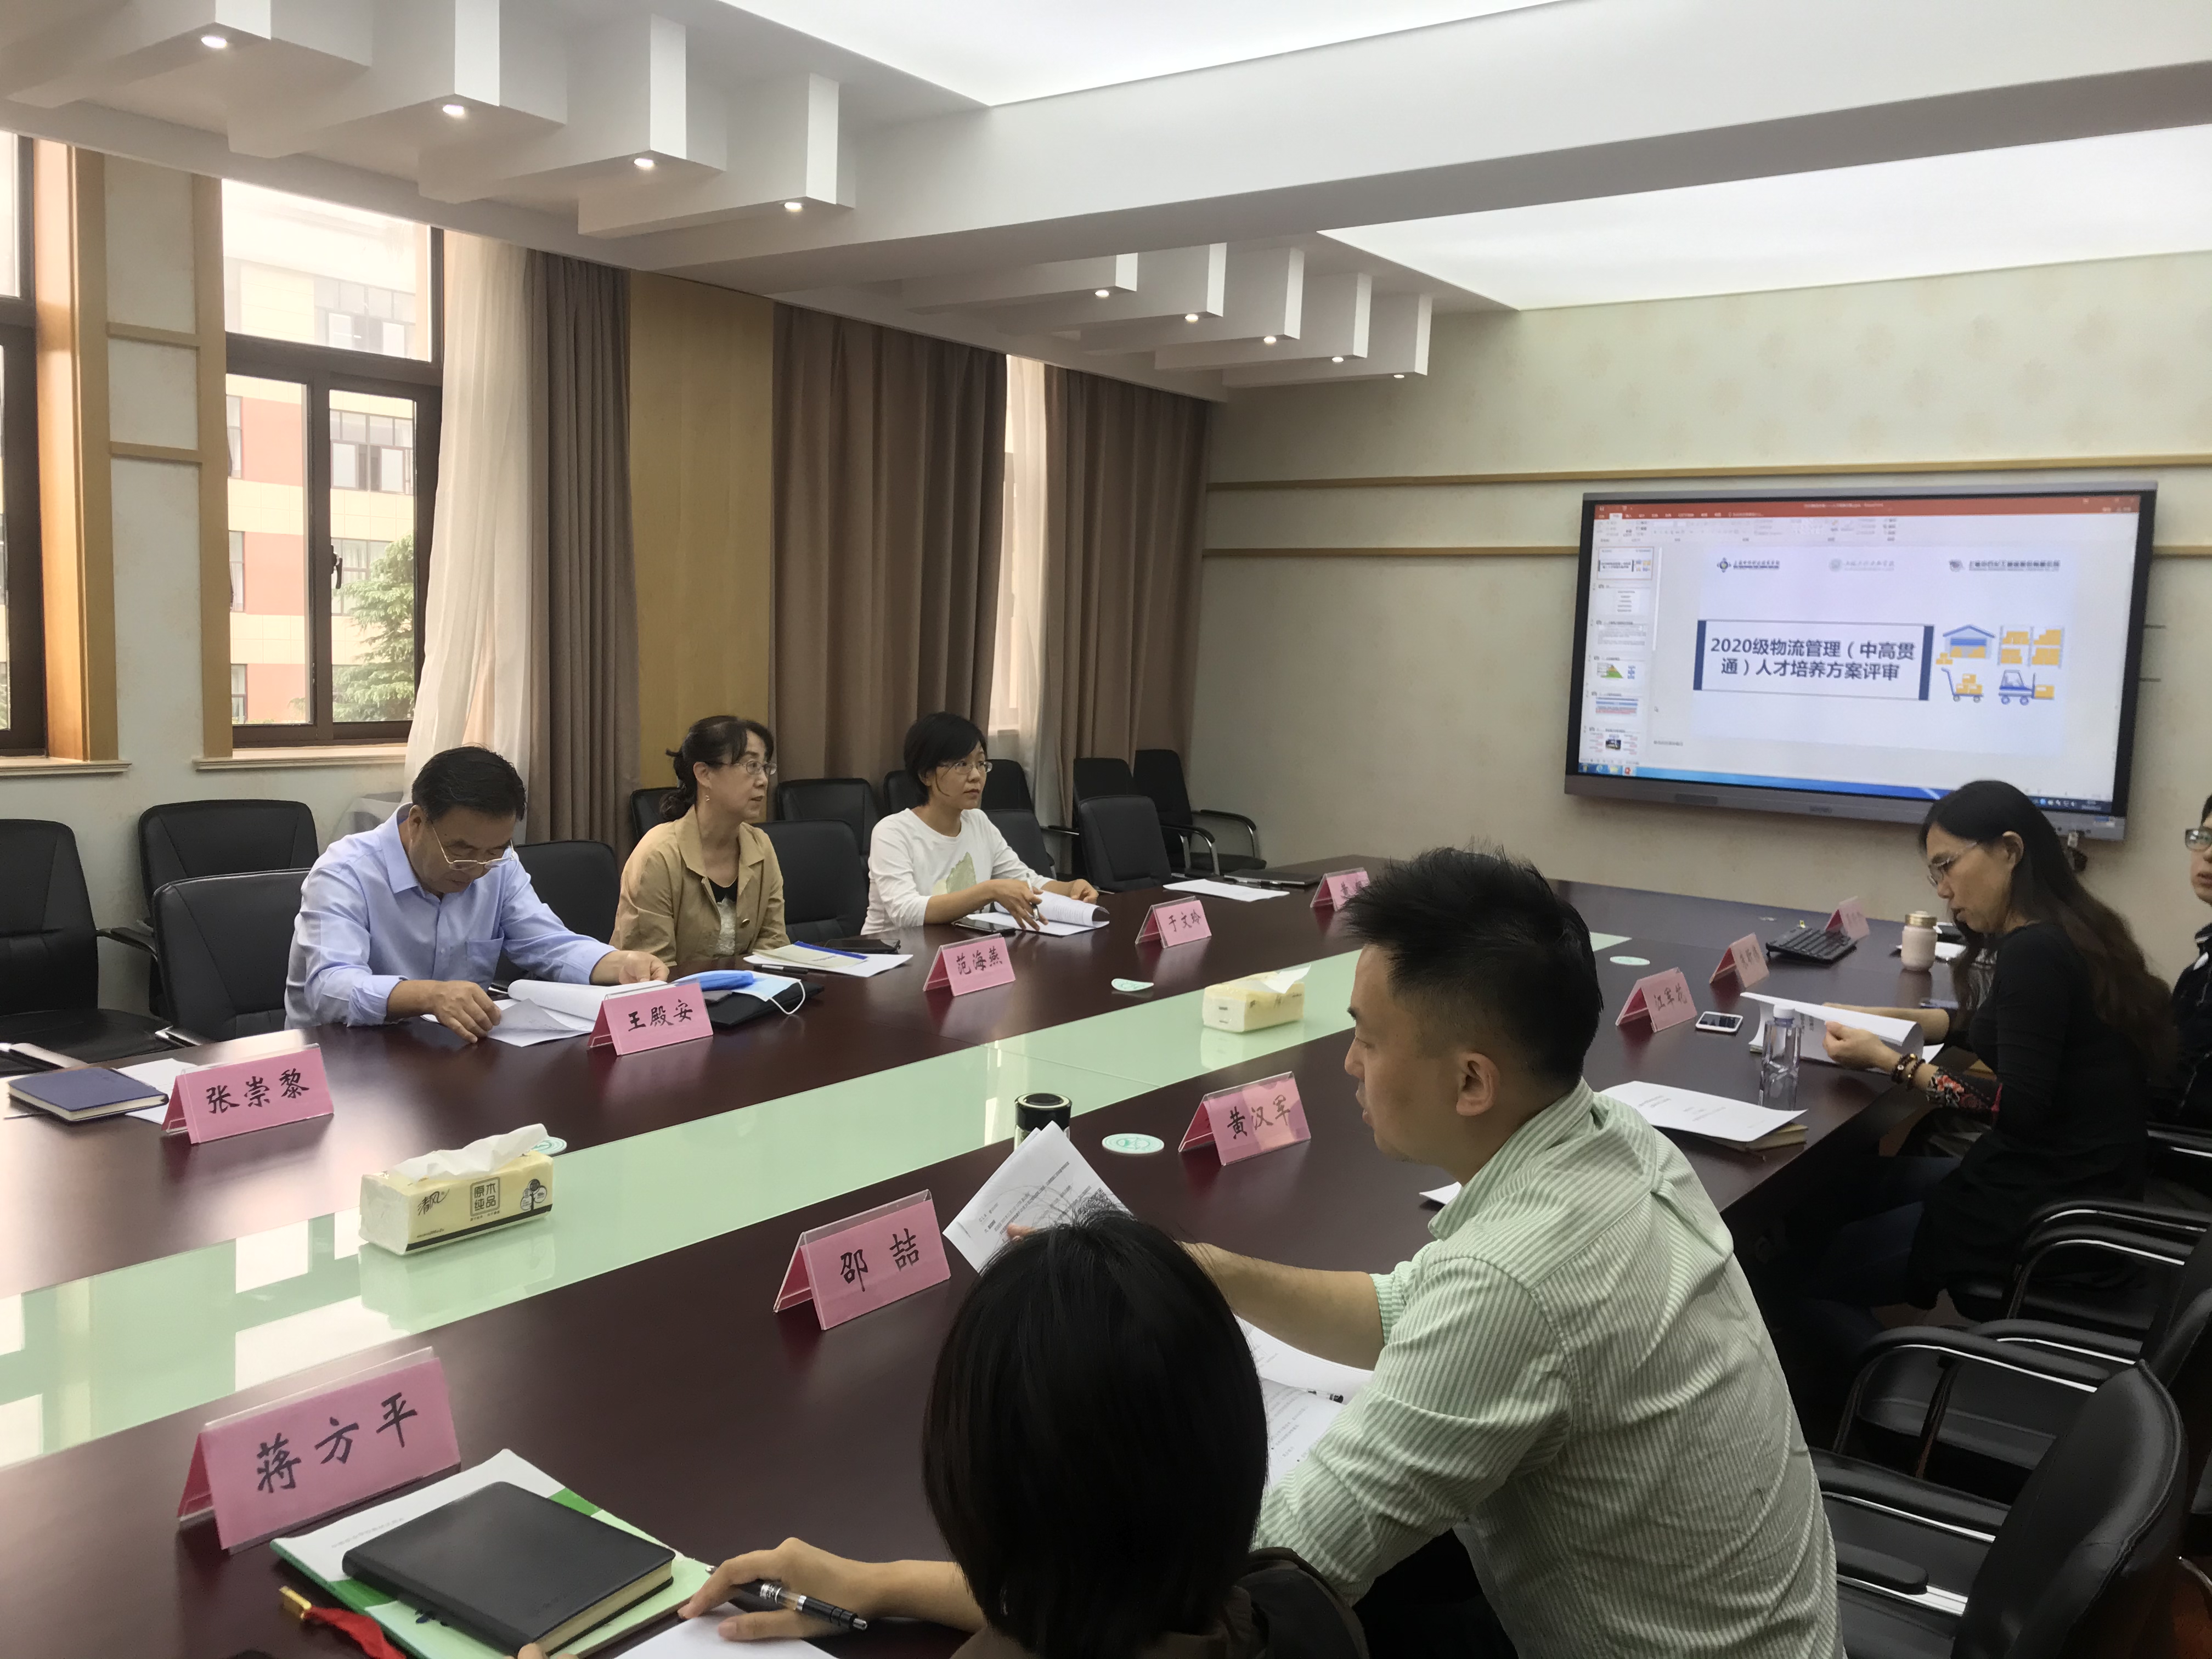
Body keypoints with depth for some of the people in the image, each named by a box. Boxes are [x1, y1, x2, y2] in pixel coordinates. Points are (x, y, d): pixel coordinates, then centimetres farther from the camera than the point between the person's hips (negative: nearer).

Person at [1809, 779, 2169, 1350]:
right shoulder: (2066, 933, 9)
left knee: (1813, 1277, -8)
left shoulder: (2034, 951, -21)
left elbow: (2018, 1109, -26)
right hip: (2078, 1181, 11)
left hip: (2046, 1208, -11)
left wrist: (1889, 1062, -19)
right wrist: (1896, 1018, 15)